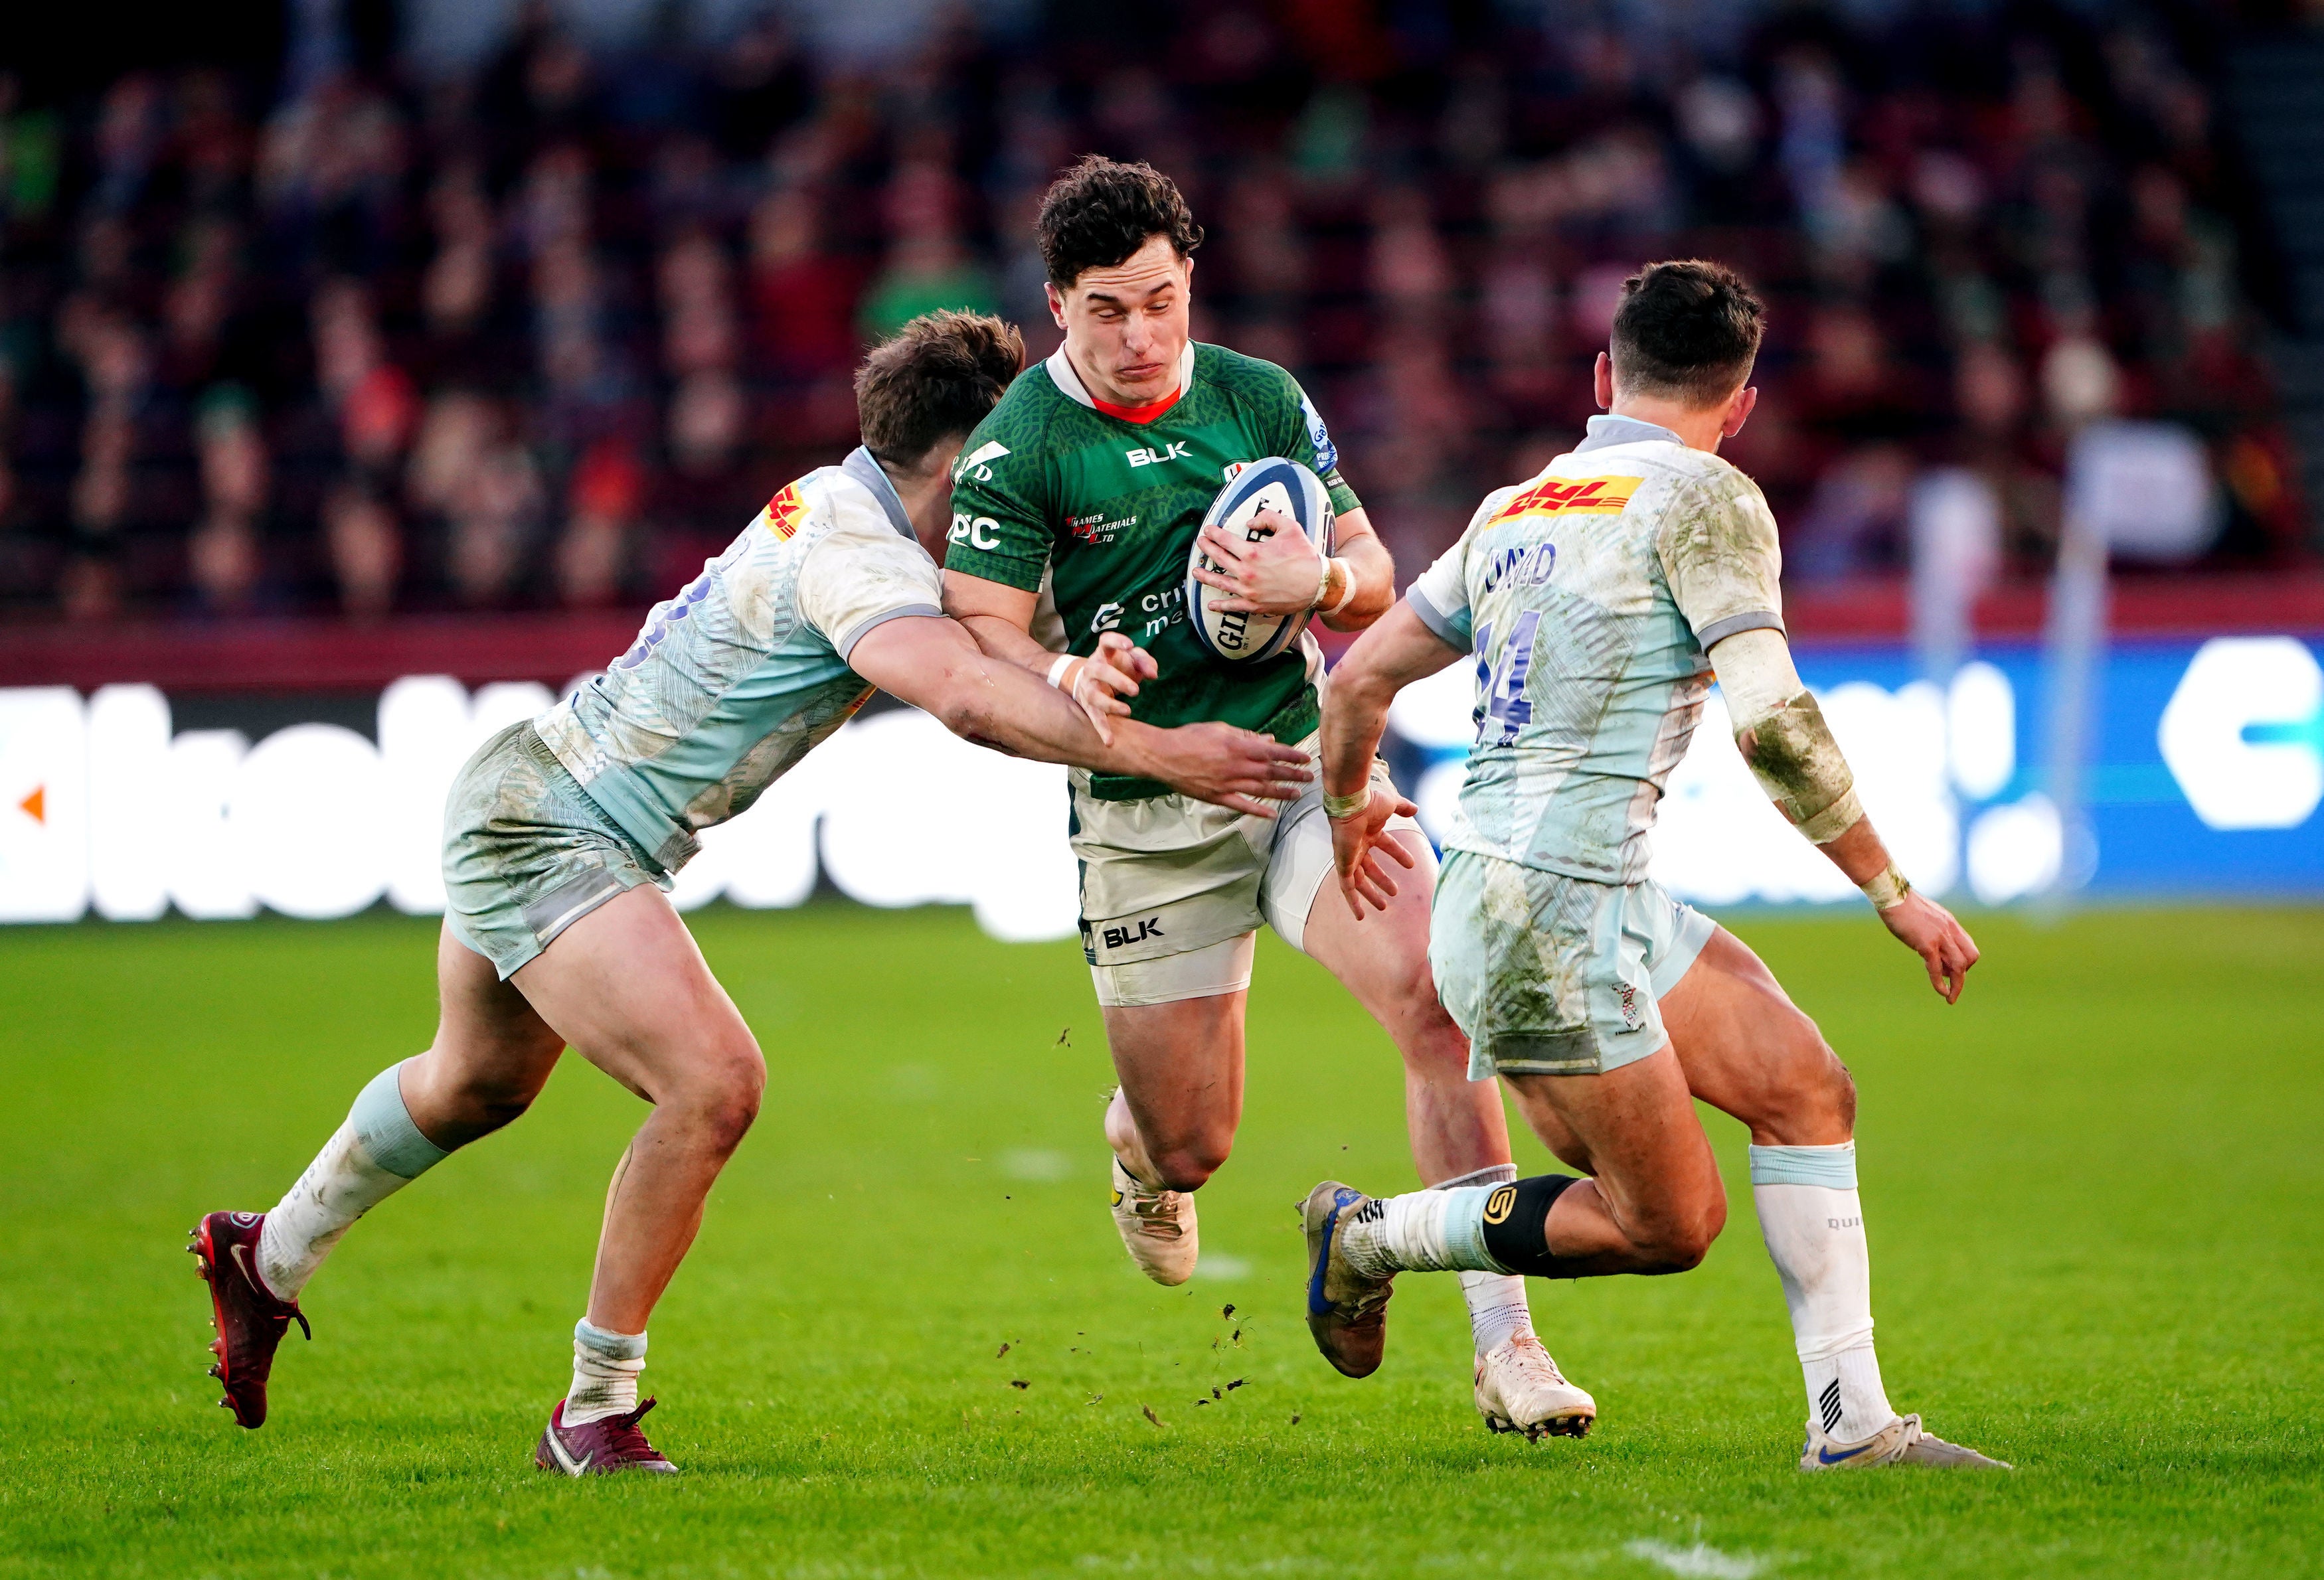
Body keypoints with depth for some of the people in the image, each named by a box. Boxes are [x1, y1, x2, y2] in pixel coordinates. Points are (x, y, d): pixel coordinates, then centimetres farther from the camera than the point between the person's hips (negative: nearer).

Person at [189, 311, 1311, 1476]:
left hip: (522, 798, 11)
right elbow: (968, 699, -43)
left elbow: (977, 655, 12)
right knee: (713, 1084, -23)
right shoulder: (855, 554, -26)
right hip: (541, 832, -11)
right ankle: (594, 1413, -14)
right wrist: (1156, 755, -42)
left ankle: (267, 1258, 52)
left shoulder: (847, 503, 3)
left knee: (479, 1083, 30)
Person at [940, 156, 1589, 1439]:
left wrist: (1325, 582, -16)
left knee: (1432, 996, -23)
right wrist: (1065, 678, -35)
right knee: (1194, 1146, 2)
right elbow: (976, 632, -13)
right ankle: (1136, 1132, 45)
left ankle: (1504, 1345, -22)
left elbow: (1374, 582, 9)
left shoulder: (1260, 398, 4)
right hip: (1142, 807, -2)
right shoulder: (1018, 445, -6)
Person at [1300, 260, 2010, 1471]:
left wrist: (1348, 809, 41)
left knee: (1806, 1089, 5)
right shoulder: (1705, 499, -8)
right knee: (1670, 1226, -2)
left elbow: (1360, 677, 21)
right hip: (1550, 909, -9)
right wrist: (1893, 893, -11)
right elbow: (1772, 724, -18)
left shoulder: (1515, 507, 15)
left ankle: (1852, 1421, 2)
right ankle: (1367, 1238, 12)